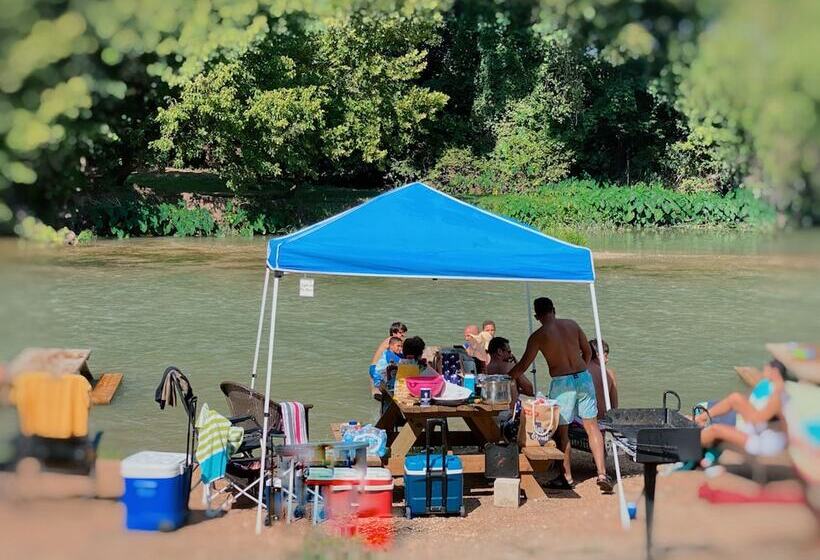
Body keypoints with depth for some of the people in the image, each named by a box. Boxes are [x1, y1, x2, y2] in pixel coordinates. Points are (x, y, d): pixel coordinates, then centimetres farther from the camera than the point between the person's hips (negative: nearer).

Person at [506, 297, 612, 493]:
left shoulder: (538, 336, -5)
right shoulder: (572, 324, 6)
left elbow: (523, 366, 0)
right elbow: (588, 352, 13)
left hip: (562, 383, -4)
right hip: (584, 378, 4)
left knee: (562, 431, 9)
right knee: (592, 426, 8)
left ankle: (567, 477, 15)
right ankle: (602, 473, 0)